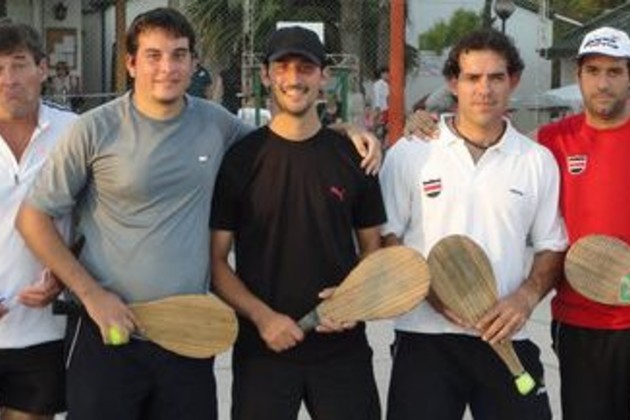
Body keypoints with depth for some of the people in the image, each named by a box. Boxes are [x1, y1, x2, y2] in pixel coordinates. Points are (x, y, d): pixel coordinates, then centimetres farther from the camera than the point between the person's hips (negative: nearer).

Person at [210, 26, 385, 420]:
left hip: (342, 345, 1)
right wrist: (262, 316, -13)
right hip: (262, 347, -1)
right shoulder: (240, 159, 0)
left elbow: (374, 251, 10)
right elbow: (216, 261, 0)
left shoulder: (352, 156, 4)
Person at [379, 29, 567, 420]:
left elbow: (552, 247, 10)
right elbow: (385, 239, 3)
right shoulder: (409, 153, 1)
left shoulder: (539, 161, 6)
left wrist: (526, 296, -8)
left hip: (506, 338, 2)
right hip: (425, 337, -1)